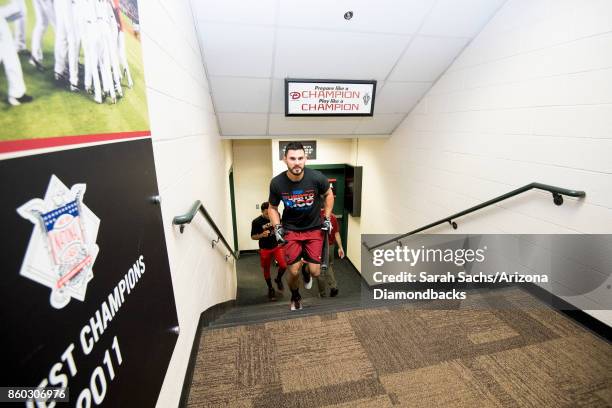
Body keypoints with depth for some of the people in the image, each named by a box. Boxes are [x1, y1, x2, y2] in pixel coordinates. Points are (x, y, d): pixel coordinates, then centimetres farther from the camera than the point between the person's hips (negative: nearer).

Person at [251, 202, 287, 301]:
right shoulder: (256, 222, -15)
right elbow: (253, 236, -7)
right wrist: (262, 235, -24)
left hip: (277, 246, 1)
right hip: (265, 249, -1)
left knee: (283, 266, -12)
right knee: (266, 270, 11)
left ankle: (278, 279, 21)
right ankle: (270, 289, 33)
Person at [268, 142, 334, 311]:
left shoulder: (317, 178, -21)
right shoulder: (277, 183, -18)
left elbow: (328, 194, 2)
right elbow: (273, 207, 1)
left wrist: (327, 218, -1)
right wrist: (277, 228, -10)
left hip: (314, 228, 0)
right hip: (291, 230, 0)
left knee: (315, 272, -2)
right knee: (293, 272, 0)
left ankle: (307, 270, 39)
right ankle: (295, 297, 35)